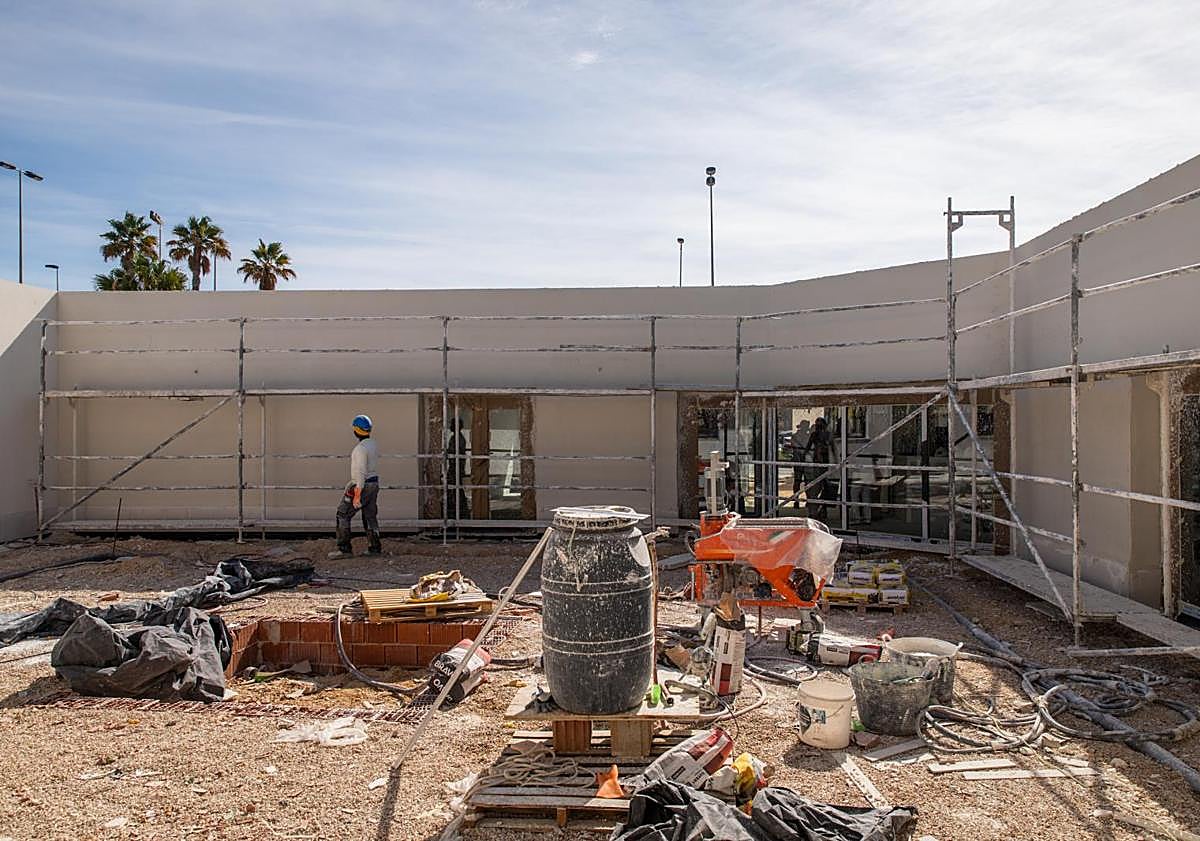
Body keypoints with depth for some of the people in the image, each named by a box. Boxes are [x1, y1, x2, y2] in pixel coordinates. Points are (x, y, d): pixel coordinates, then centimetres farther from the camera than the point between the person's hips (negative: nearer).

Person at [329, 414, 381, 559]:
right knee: (370, 517, 12)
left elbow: (361, 473, -23)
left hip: (362, 486, -9)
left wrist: (357, 496, -23)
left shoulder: (361, 448, -19)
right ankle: (375, 547, 14)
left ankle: (344, 548, -5)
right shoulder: (373, 445, 10)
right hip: (374, 484, 9)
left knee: (343, 515, -2)